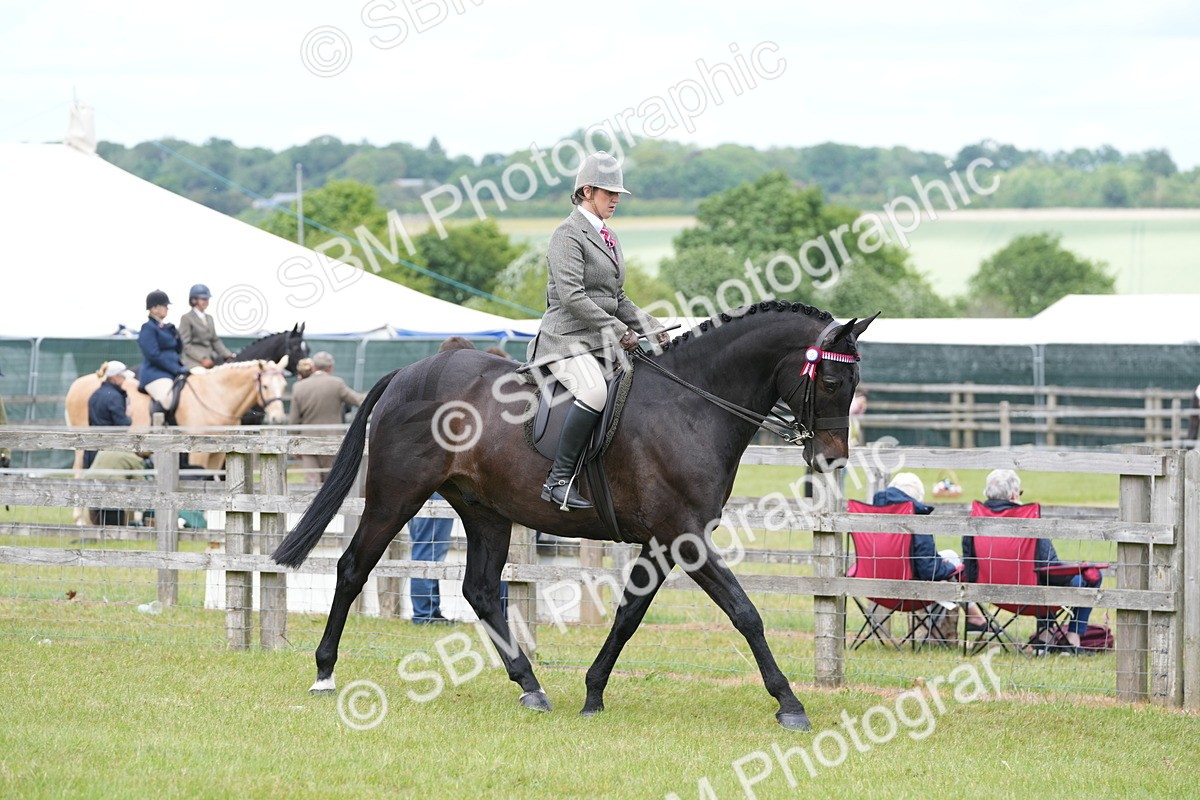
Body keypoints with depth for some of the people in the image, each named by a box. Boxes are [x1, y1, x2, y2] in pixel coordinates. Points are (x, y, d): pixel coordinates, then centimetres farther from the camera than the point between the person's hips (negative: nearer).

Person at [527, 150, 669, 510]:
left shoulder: (608, 237, 20)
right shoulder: (568, 234, -8)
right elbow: (570, 295, -18)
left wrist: (652, 329, 9)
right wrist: (618, 331, -20)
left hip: (601, 341, 9)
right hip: (566, 339, -9)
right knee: (594, 391, -34)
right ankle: (559, 480, -32)